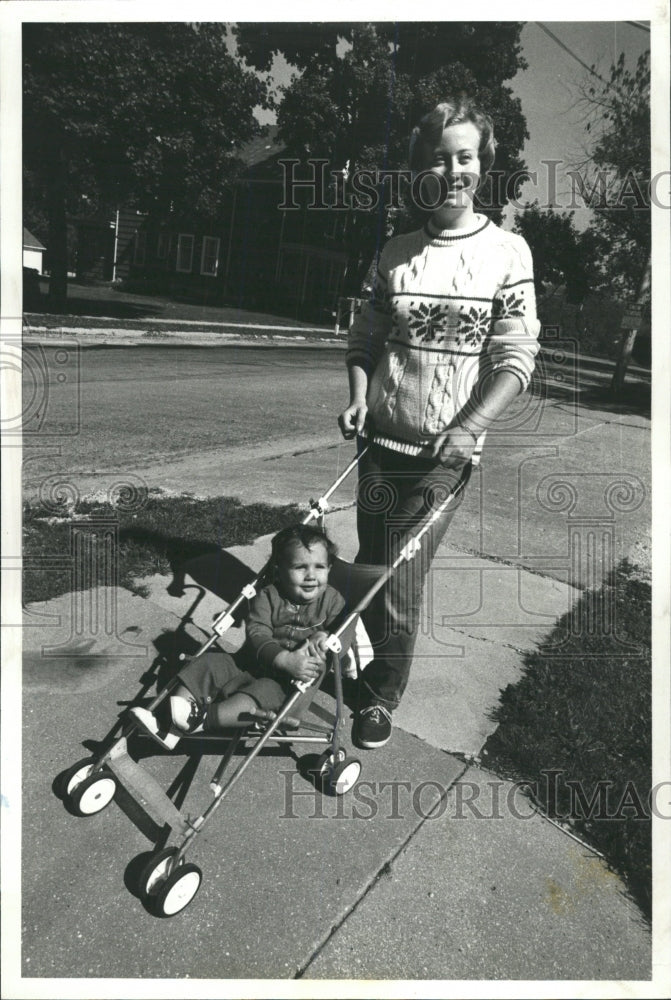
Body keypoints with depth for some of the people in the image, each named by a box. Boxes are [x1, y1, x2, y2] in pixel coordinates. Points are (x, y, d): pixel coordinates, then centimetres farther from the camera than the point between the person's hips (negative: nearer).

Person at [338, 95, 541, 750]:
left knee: (400, 579, -2)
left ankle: (382, 696, 20)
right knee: (369, 566, 13)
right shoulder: (395, 255, 6)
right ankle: (361, 666, 38)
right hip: (381, 441, 3)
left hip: (446, 451, -3)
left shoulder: (507, 252, -3)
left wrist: (468, 428, -19)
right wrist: (358, 398, -5)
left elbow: (516, 358, -7)